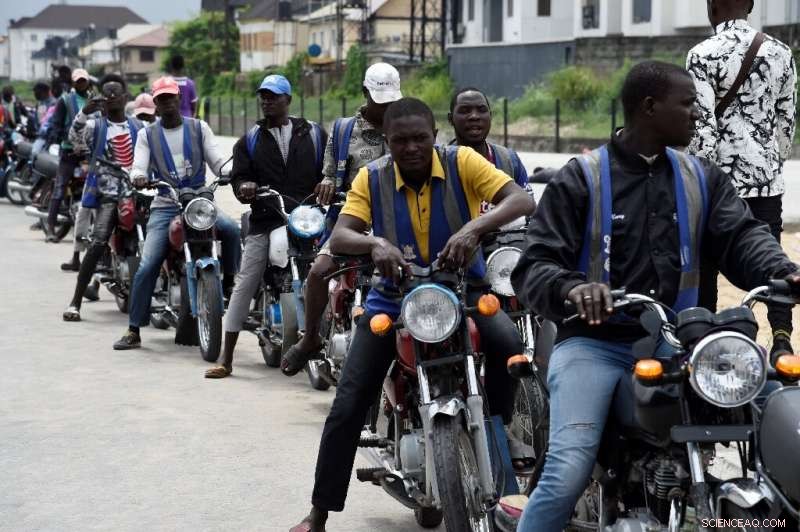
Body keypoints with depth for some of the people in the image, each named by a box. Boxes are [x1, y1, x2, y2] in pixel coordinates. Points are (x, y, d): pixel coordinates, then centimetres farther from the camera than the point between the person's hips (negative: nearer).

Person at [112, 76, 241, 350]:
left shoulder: (199, 128, 11)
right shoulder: (147, 135, 12)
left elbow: (217, 160, 3)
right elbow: (138, 168, 0)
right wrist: (139, 178, -25)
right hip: (165, 205, 0)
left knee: (231, 229, -32)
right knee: (147, 267, -11)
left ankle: (230, 285, -11)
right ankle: (133, 330, -3)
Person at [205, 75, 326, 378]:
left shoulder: (313, 134, 11)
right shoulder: (250, 140, 14)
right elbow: (238, 176, 8)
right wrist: (244, 187, -14)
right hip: (264, 222, 1)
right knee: (244, 285, -5)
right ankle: (226, 359, -3)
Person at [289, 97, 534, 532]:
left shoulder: (462, 162, -12)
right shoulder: (371, 178, -8)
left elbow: (521, 200, -23)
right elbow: (338, 238, -18)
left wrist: (474, 228, -41)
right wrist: (375, 244, -41)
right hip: (393, 296, 1)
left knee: (508, 343, -32)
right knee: (348, 407, -6)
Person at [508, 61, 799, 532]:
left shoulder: (703, 179, 15)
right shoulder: (581, 179, 2)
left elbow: (741, 235, 3)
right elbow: (533, 267, -3)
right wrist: (572, 287, -27)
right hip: (592, 343, -4)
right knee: (568, 472, -24)